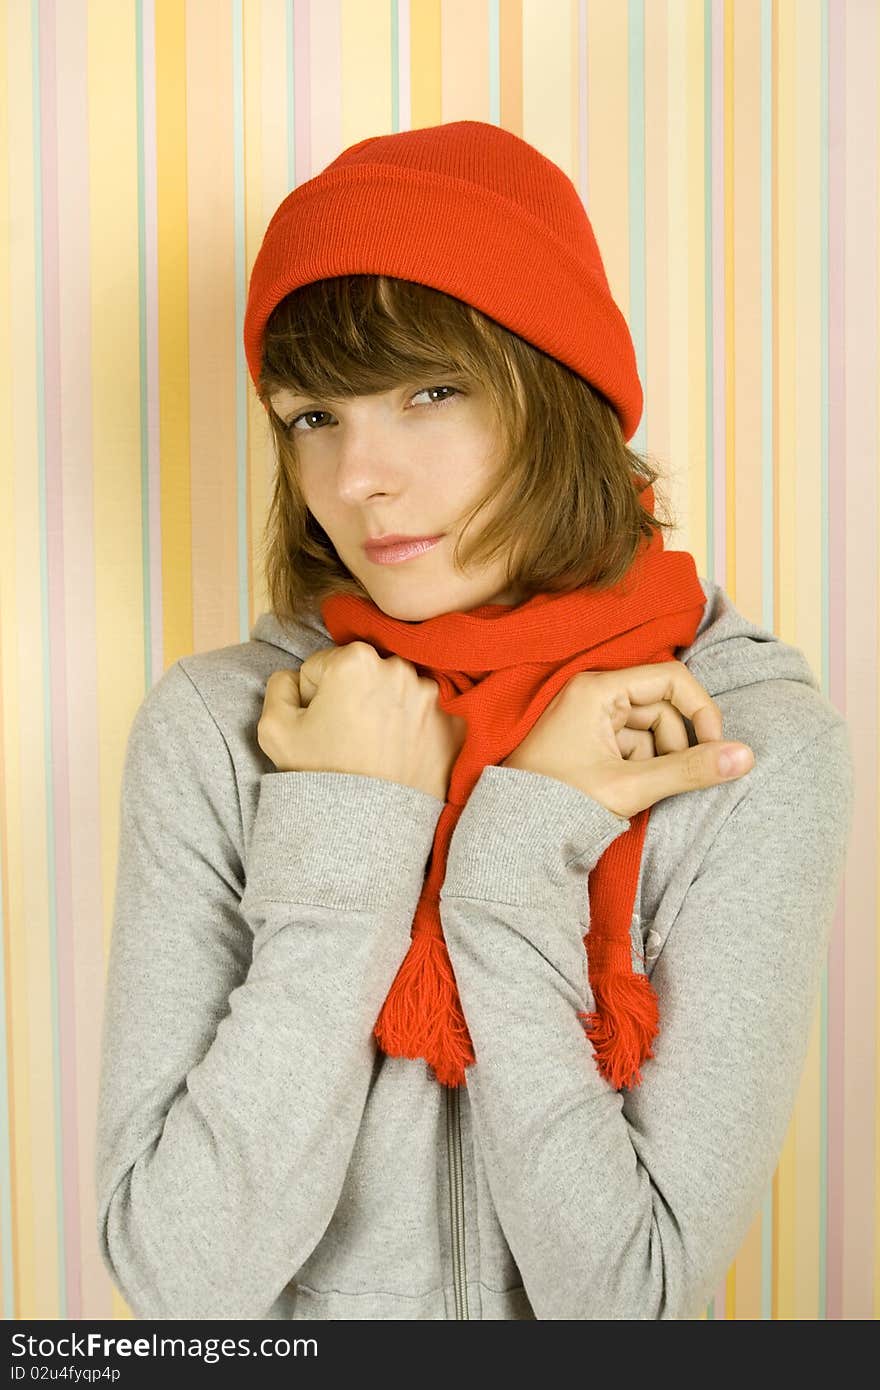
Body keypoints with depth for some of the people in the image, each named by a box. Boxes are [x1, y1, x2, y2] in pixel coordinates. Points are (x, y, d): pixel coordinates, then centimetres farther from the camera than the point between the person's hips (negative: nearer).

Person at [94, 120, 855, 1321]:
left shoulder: (759, 744, -13)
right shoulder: (213, 728, -11)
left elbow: (627, 1293, -16)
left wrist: (516, 854, -20)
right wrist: (344, 840, -20)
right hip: (287, 1357, 1)